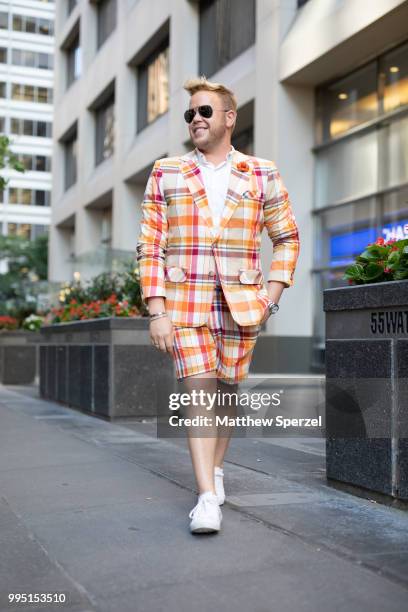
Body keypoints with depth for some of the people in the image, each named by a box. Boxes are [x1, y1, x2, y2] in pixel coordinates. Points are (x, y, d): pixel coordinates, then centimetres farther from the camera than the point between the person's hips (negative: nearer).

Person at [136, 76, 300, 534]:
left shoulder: (262, 175, 6)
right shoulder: (165, 174, 6)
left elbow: (287, 239, 13)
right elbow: (150, 246, 2)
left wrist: (271, 296, 2)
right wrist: (156, 311, -6)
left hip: (241, 303, 1)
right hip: (183, 299, -1)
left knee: (226, 389, 9)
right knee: (199, 391, -10)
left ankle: (215, 469, 31)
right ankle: (207, 497, -10)